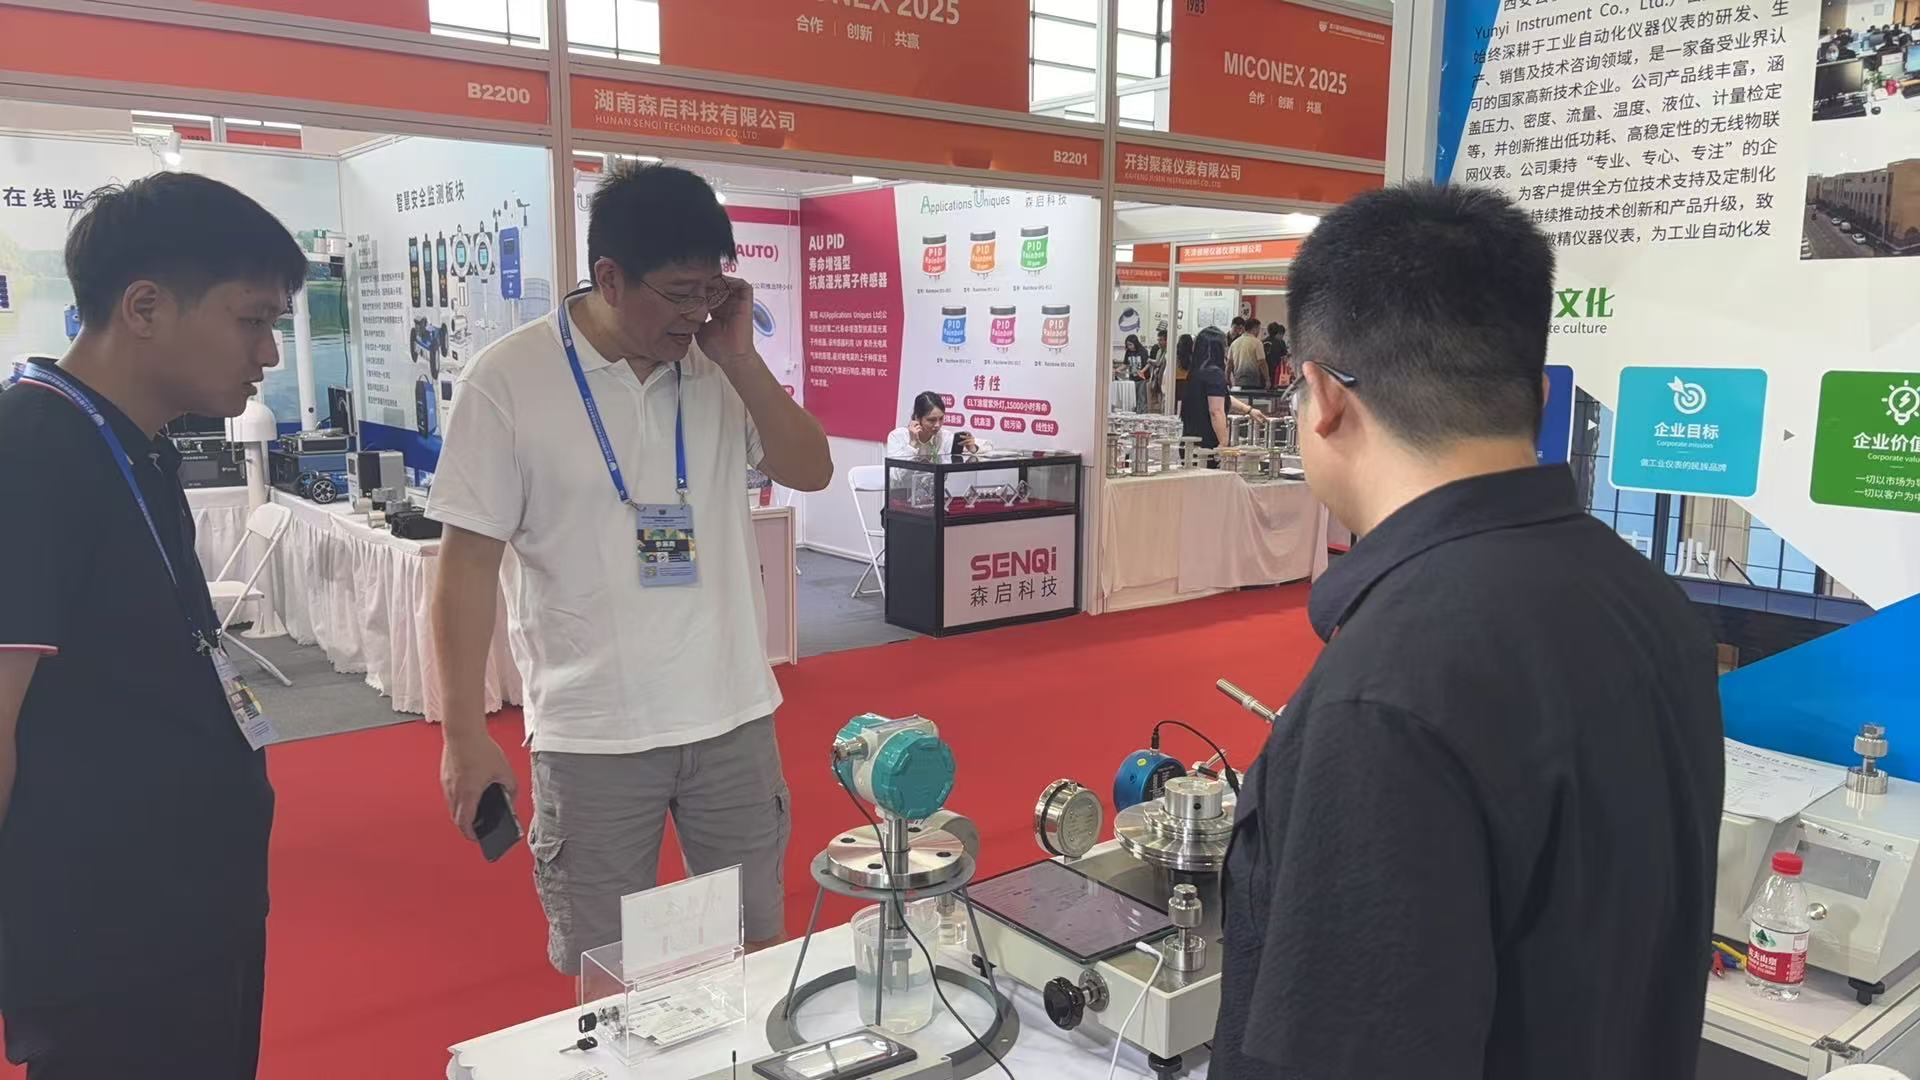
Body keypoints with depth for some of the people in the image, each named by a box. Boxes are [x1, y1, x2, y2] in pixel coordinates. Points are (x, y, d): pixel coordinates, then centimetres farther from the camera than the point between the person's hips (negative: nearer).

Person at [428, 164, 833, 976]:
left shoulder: (719, 368, 1)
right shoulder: (507, 380, -10)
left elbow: (810, 472, 0)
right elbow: (468, 563, -8)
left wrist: (740, 360, -11)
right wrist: (464, 733, -8)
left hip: (733, 716, 3)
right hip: (593, 734, -3)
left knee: (757, 947, 18)